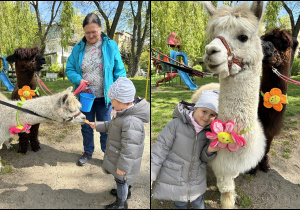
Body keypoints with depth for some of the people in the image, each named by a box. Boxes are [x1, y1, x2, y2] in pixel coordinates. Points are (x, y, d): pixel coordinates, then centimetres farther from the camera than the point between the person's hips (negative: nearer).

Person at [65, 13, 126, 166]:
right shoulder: (78, 48, 0)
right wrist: (78, 79, -18)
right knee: (86, 126, 19)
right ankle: (88, 152, 41)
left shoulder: (111, 46, -7)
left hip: (104, 97, -2)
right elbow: (69, 69, 3)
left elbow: (119, 71, -7)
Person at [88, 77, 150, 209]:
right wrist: (97, 126, 16)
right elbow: (112, 125, 13)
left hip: (124, 159, -8)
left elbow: (129, 149, -31)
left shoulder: (131, 122, -37)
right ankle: (123, 192, 58)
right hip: (118, 154, 8)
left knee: (121, 179, 15)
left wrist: (122, 167, -22)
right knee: (122, 178, 30)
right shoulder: (126, 113, -6)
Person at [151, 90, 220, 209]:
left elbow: (204, 159, 5)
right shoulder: (176, 124, -19)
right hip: (174, 178, -4)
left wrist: (209, 151, -19)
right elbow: (160, 148, -15)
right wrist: (151, 175, -17)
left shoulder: (209, 131, -3)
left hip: (196, 180, 4)